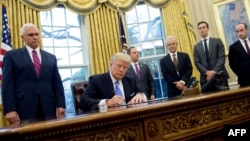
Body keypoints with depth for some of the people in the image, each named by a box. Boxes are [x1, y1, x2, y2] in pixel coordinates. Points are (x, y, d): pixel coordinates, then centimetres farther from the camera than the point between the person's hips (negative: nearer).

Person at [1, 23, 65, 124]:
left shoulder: (51, 57, 15)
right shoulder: (12, 56, 7)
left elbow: (57, 83, 10)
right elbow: (7, 84, 0)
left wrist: (60, 105, 0)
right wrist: (10, 110, -10)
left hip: (49, 110, 3)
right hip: (24, 111, -2)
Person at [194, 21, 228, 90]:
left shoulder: (217, 41, 9)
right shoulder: (196, 46, 14)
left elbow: (222, 57, -2)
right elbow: (197, 63, 4)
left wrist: (214, 71, -15)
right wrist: (207, 72, -12)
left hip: (220, 75, -1)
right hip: (205, 78, 1)